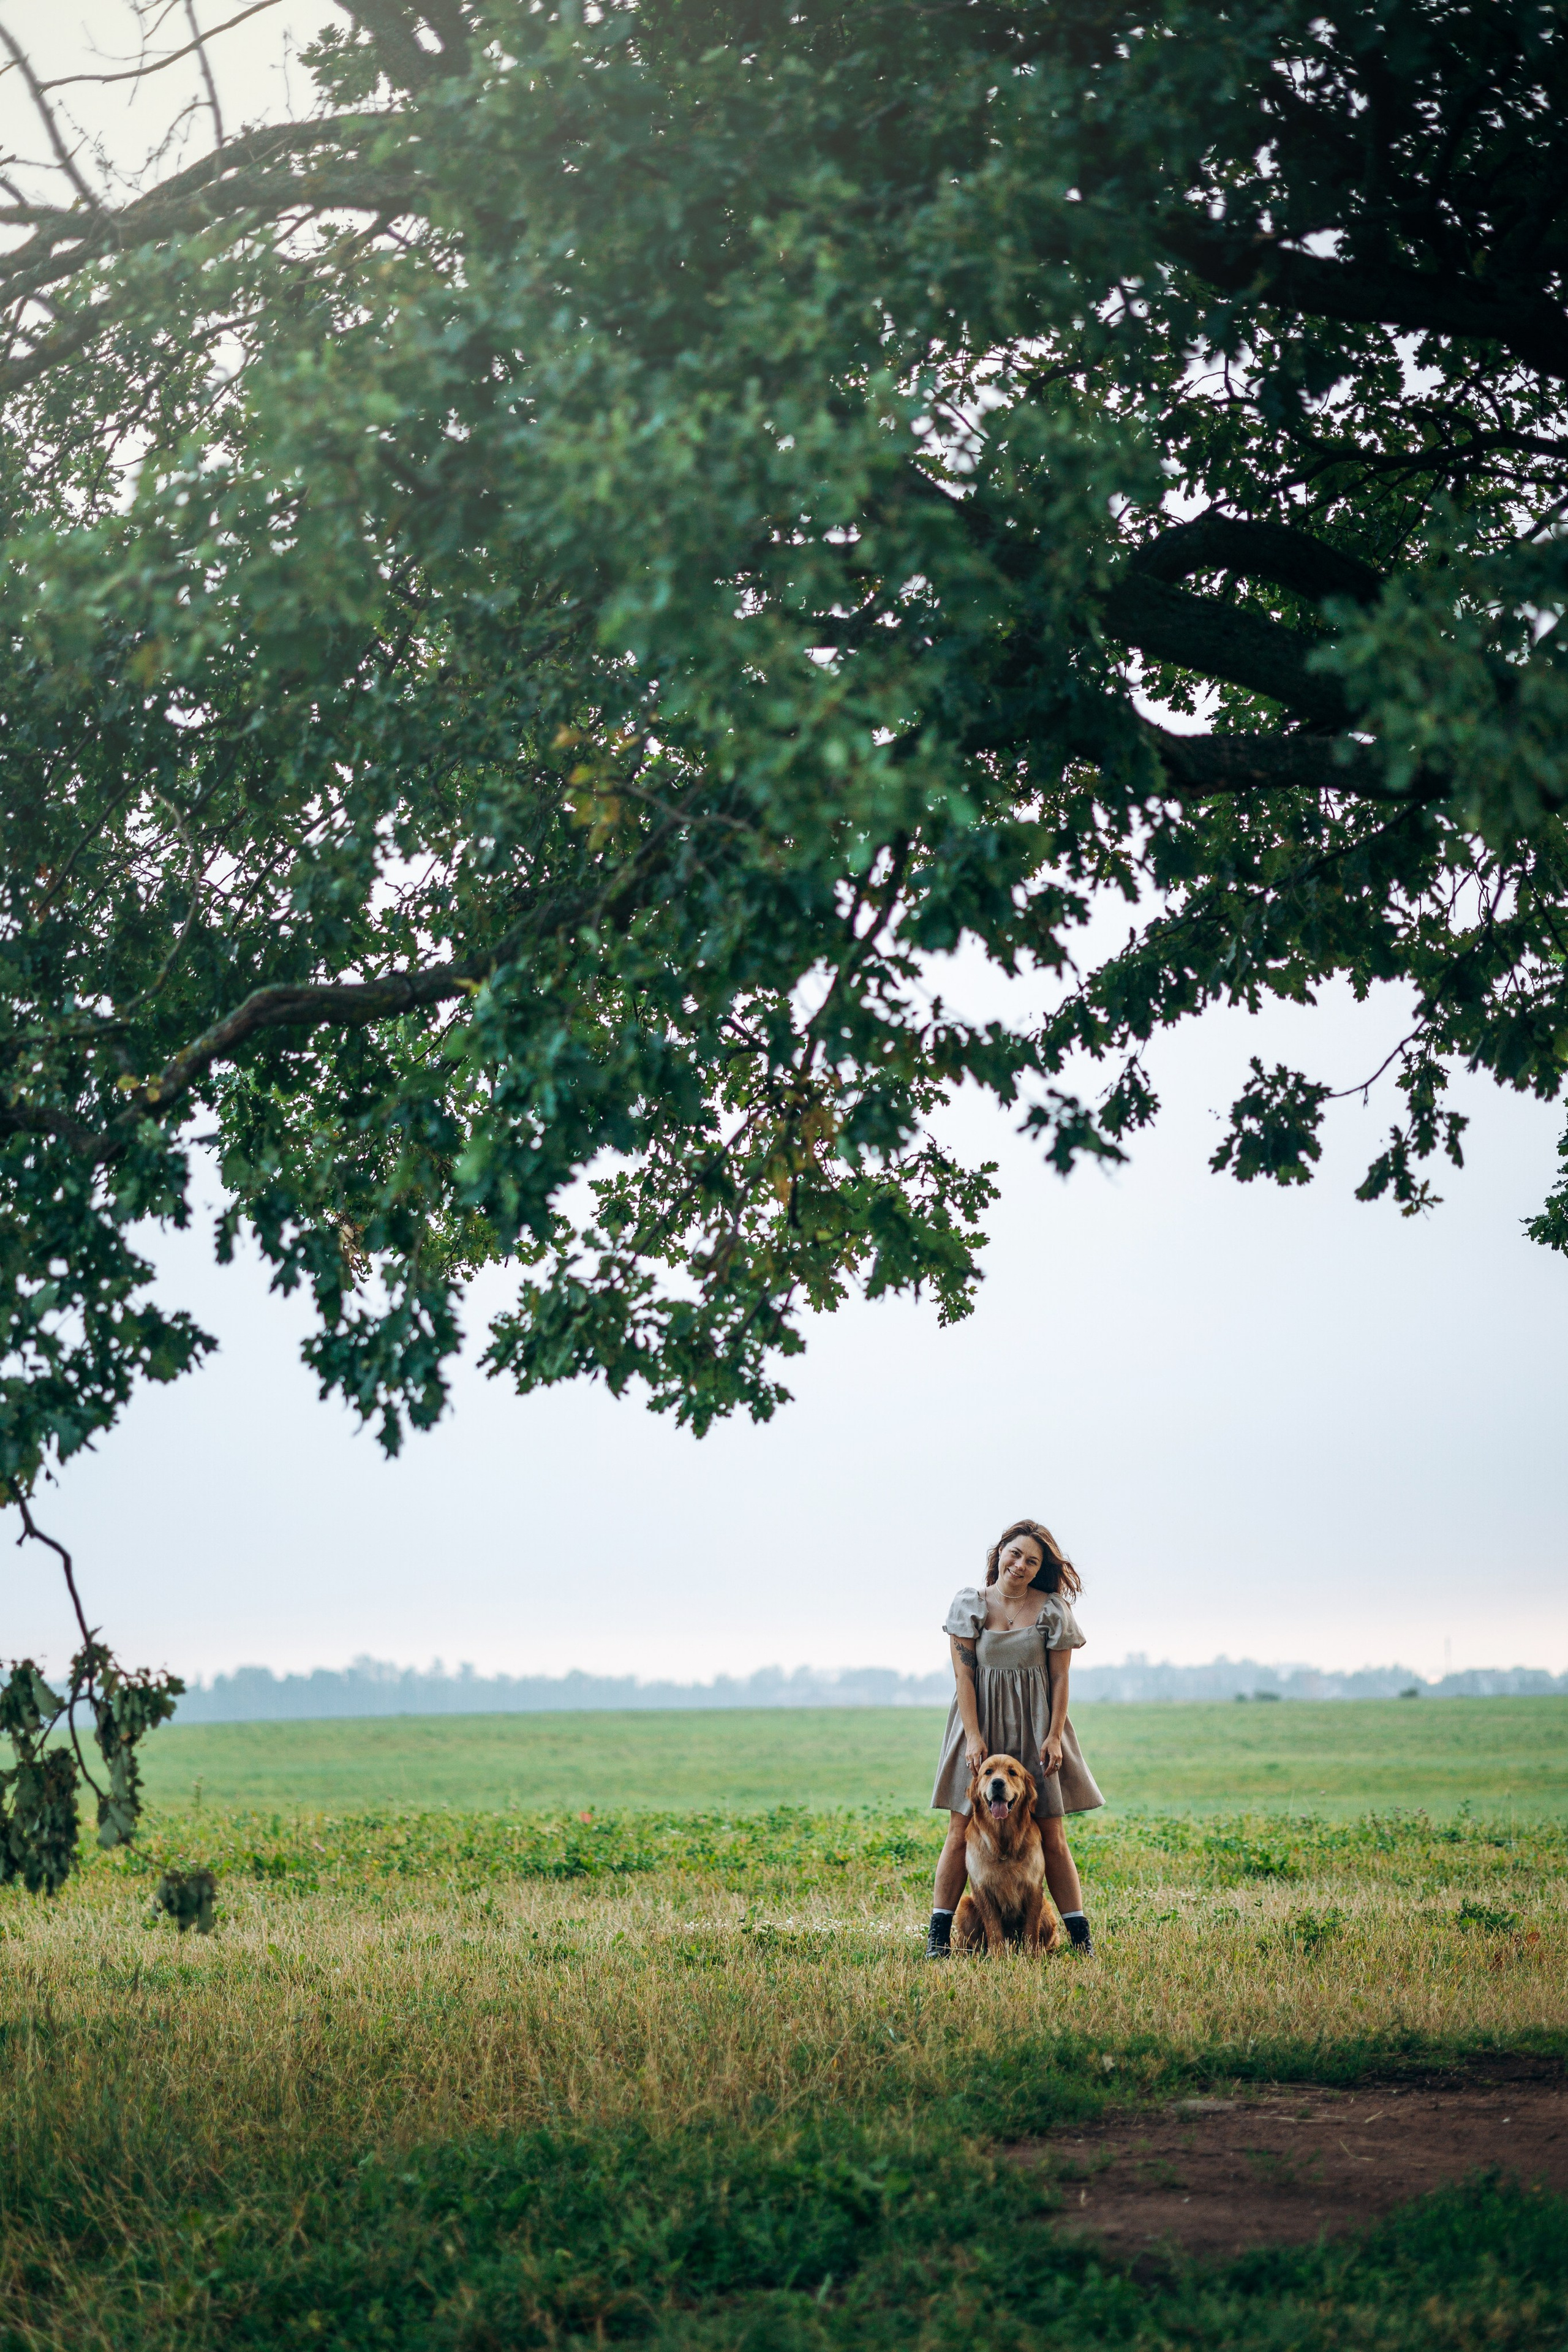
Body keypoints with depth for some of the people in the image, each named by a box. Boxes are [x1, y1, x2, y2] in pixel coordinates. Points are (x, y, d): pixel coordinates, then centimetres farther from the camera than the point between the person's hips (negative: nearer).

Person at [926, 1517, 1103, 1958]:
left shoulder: (1052, 1608, -2)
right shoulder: (970, 1602, -1)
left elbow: (1059, 1677, 0)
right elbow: (963, 1673, -3)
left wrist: (1054, 1737, -7)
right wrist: (973, 1736, -9)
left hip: (1034, 1729, 0)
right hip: (980, 1725, 0)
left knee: (1051, 1834, 0)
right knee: (962, 1828, -3)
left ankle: (1081, 1936, 6)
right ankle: (938, 1934, 0)